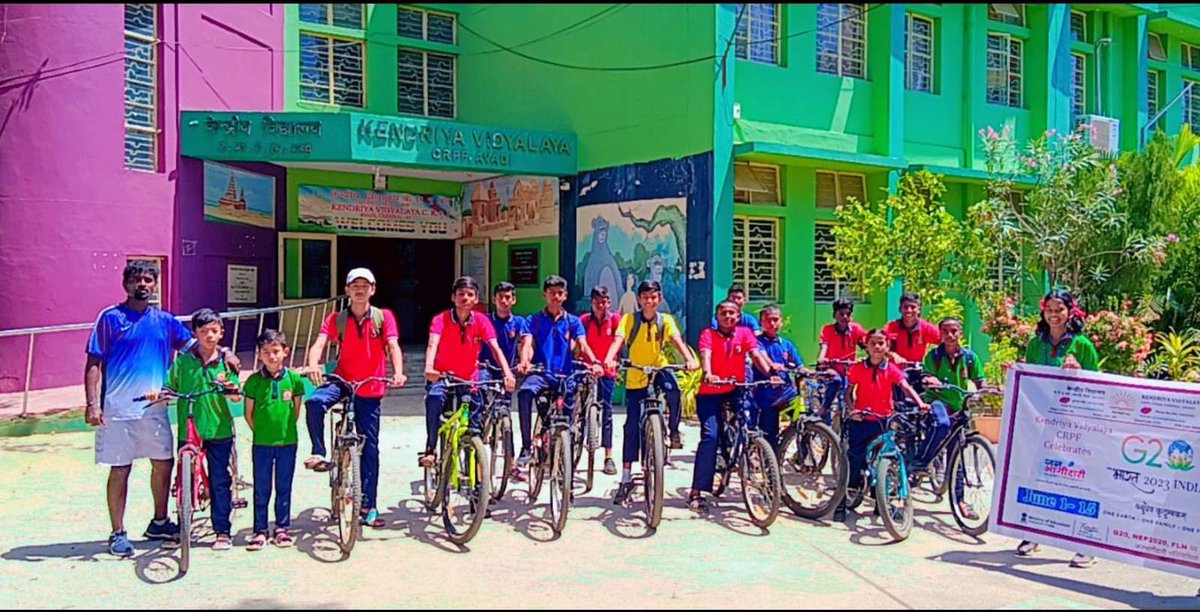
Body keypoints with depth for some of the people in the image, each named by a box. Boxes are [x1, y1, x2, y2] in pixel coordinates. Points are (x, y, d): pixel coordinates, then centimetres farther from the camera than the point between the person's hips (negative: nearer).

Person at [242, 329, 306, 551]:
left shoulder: (294, 378, -2)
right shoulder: (254, 381, -4)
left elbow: (296, 410, 6)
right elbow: (249, 413, 2)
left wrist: (286, 430, 4)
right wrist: (261, 432, 2)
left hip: (287, 442, 1)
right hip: (261, 443, -1)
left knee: (284, 487, 10)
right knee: (261, 489, 6)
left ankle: (282, 528, 20)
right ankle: (260, 530, 15)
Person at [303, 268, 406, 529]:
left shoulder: (383, 317, -2)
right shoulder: (336, 319, 0)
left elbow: (393, 346, -14)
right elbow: (319, 343, -15)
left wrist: (398, 372, -34)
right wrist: (312, 365, -37)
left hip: (370, 389, 0)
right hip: (342, 380, 0)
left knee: (370, 447, 4)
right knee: (314, 402, -34)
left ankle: (368, 506, 14)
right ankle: (319, 454, -16)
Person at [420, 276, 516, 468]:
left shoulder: (481, 321, -8)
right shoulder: (441, 319, -13)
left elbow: (495, 348, -17)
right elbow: (433, 344, -28)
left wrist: (507, 373, -34)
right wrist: (429, 368, -49)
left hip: (469, 379, 3)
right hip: (443, 376, -2)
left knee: (475, 426, 2)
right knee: (434, 397, -34)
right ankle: (430, 448, -23)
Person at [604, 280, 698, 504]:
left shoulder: (665, 320, -3)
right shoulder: (629, 319, -5)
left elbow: (677, 340, -18)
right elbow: (618, 340, -20)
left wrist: (689, 359, -37)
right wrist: (609, 359, -41)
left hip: (659, 370, 0)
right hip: (635, 377, 0)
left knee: (672, 389, -36)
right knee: (632, 427, -1)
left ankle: (673, 429, -9)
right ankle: (626, 479, 8)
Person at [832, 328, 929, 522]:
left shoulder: (891, 369, -1)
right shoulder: (857, 368, -3)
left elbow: (906, 387, -14)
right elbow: (849, 392, -4)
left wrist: (920, 403, -30)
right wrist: (851, 409, -21)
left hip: (883, 421, 2)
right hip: (860, 421, -2)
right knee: (854, 461, -2)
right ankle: (841, 503, 5)